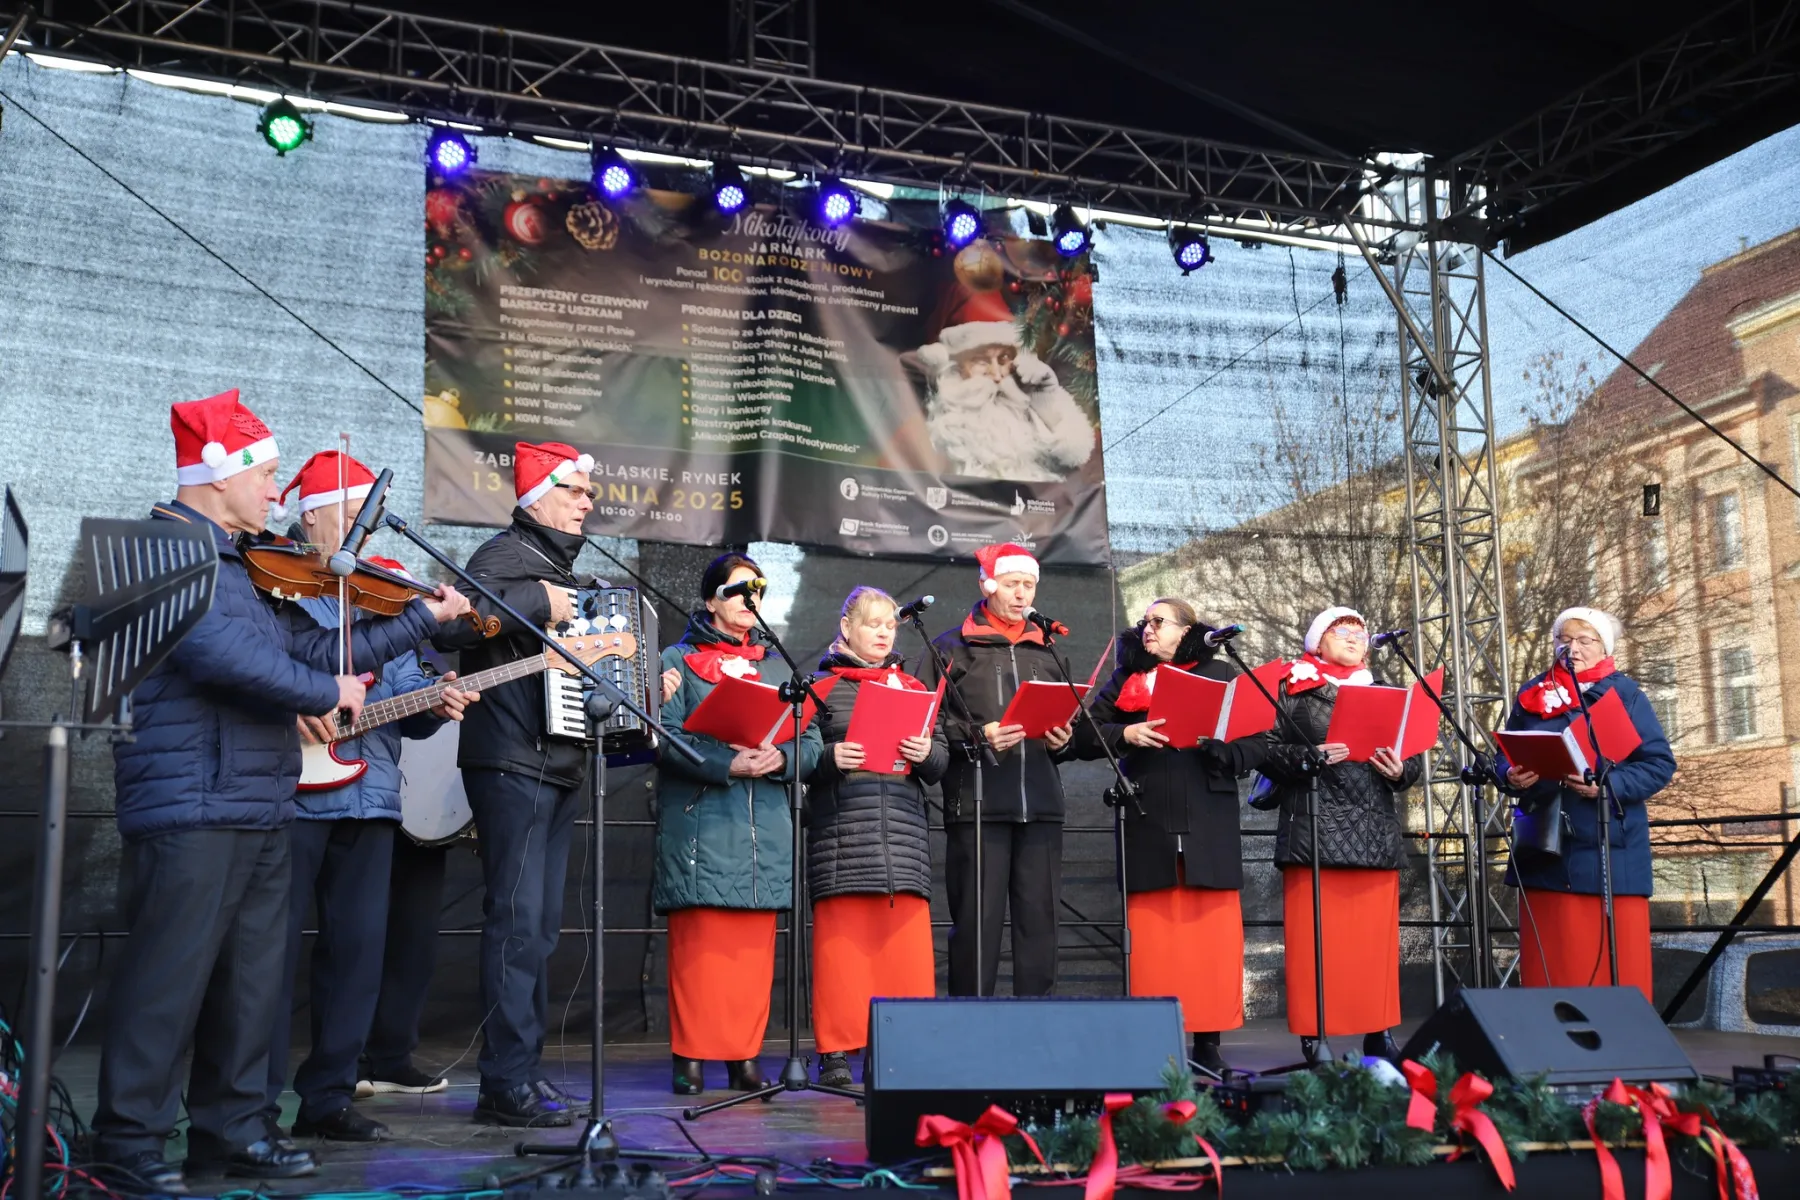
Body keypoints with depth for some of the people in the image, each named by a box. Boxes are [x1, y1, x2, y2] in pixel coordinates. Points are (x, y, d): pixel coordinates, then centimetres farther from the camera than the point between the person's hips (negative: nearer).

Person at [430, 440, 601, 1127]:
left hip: (558, 767, 10)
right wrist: (538, 603, -23)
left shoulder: (565, 571, 21)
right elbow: (450, 622, -25)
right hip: (512, 764, -9)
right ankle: (506, 1086, -6)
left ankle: (526, 1069, 19)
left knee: (540, 924, 12)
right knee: (516, 918, -10)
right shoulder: (507, 555, -8)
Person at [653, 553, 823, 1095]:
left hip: (765, 827, 4)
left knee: (754, 948, 4)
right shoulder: (678, 660, 7)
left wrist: (780, 759, -11)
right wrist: (727, 765, -19)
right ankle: (691, 1057, 1)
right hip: (700, 823, -4)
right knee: (700, 947, -6)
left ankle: (744, 1055, 11)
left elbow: (811, 741, 11)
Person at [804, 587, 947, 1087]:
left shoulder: (912, 687, 20)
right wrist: (830, 759, -15)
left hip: (903, 829, 4)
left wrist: (927, 754, -5)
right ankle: (835, 1051, 5)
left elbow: (941, 760, 17)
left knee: (907, 942, 0)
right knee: (842, 940, -3)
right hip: (841, 829, -3)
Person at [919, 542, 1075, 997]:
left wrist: (1062, 742, 2)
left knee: (1039, 920, 4)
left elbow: (1065, 725, 24)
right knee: (977, 920, -4)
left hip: (1041, 807, 4)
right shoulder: (952, 647, 7)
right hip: (977, 806, -4)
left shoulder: (1046, 653, 21)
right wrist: (977, 737, -15)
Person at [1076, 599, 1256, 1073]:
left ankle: (1208, 1043, 8)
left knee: (1212, 936, 0)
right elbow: (1084, 735, 5)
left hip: (1209, 829, -1)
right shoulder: (1127, 679, 13)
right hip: (1149, 828, 1)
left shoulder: (1220, 675, 9)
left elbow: (1253, 749, 2)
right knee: (1154, 939, 1)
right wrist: (1126, 734, -12)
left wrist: (1210, 740, -15)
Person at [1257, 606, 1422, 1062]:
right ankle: (1313, 1038, 1)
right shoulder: (1293, 690, 6)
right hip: (1313, 830, -3)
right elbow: (1266, 750, -3)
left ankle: (1378, 1034, 12)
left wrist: (1401, 771, -6)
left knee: (1375, 939, 4)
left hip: (1375, 832, 4)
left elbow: (1414, 755, 15)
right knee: (1315, 940, -4)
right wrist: (1308, 757, -19)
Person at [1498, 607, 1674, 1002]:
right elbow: (1505, 757, 16)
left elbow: (1660, 763, -3)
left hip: (1610, 852, -2)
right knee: (1551, 962, 5)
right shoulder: (1531, 695, 12)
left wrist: (1609, 785, -18)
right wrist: (1511, 776, -7)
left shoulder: (1626, 694, 3)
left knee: (1616, 961, 0)